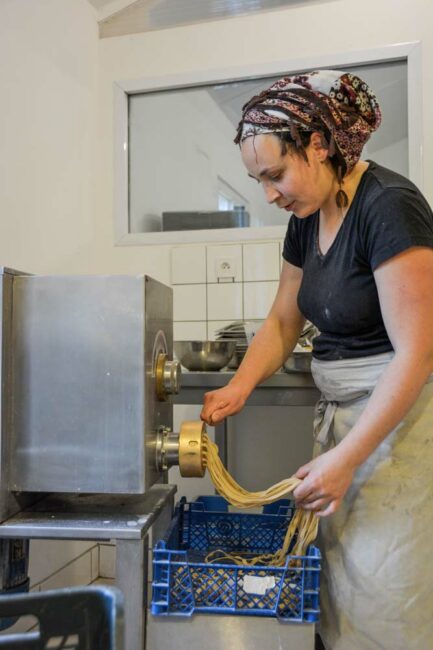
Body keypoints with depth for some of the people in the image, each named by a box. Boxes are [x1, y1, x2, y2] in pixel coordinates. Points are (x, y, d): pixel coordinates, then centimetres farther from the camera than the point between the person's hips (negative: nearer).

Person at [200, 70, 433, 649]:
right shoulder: (306, 220, 7)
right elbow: (282, 323, 13)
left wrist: (346, 458, -20)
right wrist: (239, 388, -3)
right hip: (340, 411, 7)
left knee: (378, 592, -1)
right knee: (336, 578, 12)